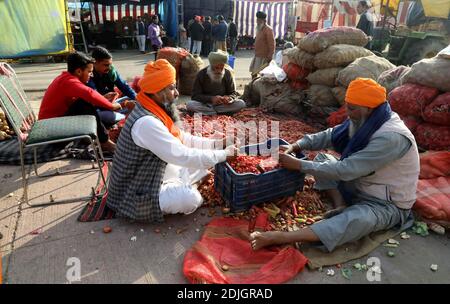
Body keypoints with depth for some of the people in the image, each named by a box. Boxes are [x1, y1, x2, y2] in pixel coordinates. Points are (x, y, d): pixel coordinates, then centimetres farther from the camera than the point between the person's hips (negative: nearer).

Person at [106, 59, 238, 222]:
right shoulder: (146, 123, -30)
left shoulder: (155, 113, 0)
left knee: (201, 163, 8)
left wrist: (217, 144, -2)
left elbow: (183, 139, 7)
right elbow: (182, 156, -31)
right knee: (191, 198, -27)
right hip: (137, 194, -8)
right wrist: (223, 154, -21)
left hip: (154, 177, 9)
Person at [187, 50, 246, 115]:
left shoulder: (227, 74, -1)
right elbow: (195, 96, -11)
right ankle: (219, 113, -23)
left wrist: (229, 98, -23)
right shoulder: (201, 74, -8)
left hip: (223, 104, 3)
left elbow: (233, 93, 3)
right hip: (205, 104, -2)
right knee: (190, 105, -31)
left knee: (241, 104, -22)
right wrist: (211, 98, -27)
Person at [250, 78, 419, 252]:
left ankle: (282, 238, -45)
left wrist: (299, 165, -29)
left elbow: (346, 170, -33)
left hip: (386, 205, -8)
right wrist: (295, 147, -13)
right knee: (322, 159, 4)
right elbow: (330, 136, 1)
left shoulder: (391, 138, -30)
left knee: (357, 219, -40)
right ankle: (341, 205, -14)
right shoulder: (366, 122, -4)